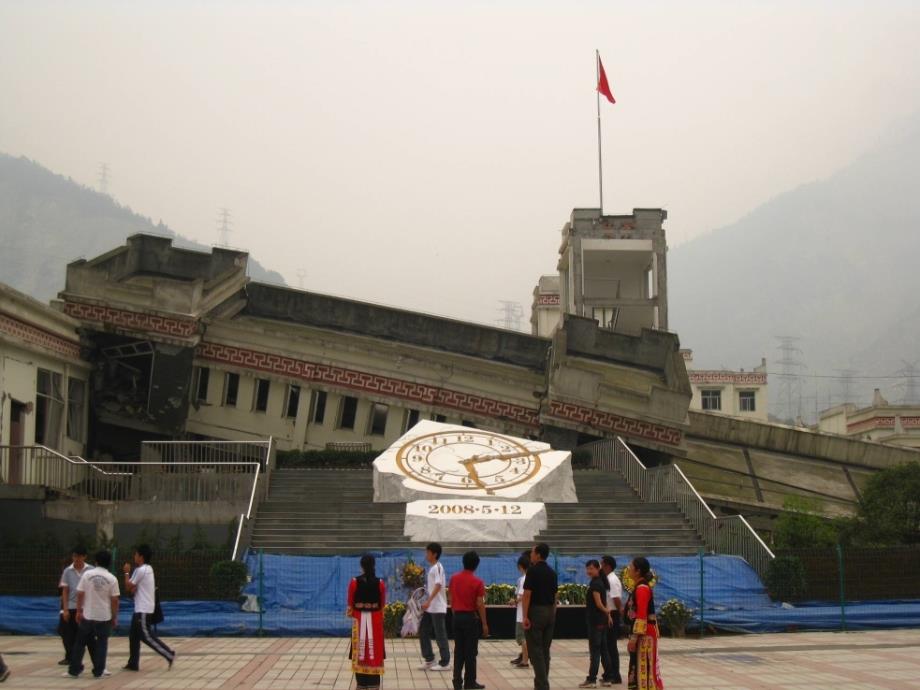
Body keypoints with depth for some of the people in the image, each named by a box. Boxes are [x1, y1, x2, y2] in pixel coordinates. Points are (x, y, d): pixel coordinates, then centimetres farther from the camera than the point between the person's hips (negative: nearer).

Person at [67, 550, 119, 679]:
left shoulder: (87, 574, -4)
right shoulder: (112, 579, -6)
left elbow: (80, 594, -3)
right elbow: (114, 600, -5)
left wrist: (79, 611, 7)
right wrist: (115, 617, 4)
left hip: (87, 615, 1)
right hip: (104, 616, -1)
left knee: (80, 642, 11)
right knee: (101, 643, 8)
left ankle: (74, 670, 13)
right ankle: (98, 671, 7)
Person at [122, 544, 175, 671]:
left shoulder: (141, 570, -17)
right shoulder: (148, 569, 14)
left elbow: (128, 587, -10)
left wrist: (127, 572, -1)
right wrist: (133, 588, -3)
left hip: (143, 609, -10)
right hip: (141, 608, 10)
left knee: (146, 636, -8)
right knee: (133, 636, 12)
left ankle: (169, 655, -9)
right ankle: (133, 663, 14)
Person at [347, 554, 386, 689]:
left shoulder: (354, 582, -9)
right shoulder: (380, 583, -5)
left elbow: (350, 604, -3)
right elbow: (382, 604, 2)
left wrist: (350, 612, 16)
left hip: (359, 619, -1)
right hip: (375, 619, 1)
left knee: (360, 650, 5)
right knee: (374, 651, 6)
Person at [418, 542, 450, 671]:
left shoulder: (437, 567, -14)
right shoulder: (432, 568, 14)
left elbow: (438, 586, -25)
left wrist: (428, 601, -33)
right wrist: (427, 602, 23)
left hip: (438, 607, -10)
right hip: (430, 607, 10)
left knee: (440, 634, -3)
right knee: (423, 631, 10)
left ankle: (444, 663, 5)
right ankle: (429, 659, 16)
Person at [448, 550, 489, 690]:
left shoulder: (454, 578, 3)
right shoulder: (477, 582, -12)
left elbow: (451, 599, 9)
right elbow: (480, 604, -13)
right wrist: (485, 624, -6)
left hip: (457, 617, 5)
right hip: (471, 618, -5)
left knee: (458, 650, 9)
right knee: (471, 651, 2)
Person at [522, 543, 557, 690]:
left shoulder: (533, 571, -10)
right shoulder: (552, 573, 10)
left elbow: (527, 594, -15)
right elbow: (554, 596, 13)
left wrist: (525, 616, -15)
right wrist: (553, 614, 18)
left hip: (535, 611, -7)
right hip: (550, 612, 7)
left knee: (535, 651, -5)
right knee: (545, 651, 12)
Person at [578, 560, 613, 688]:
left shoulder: (594, 583, -15)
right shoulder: (601, 582, 14)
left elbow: (598, 603, -18)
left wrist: (607, 611, -3)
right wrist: (608, 615, 11)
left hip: (595, 621, -9)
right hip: (602, 621, 9)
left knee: (594, 650, -6)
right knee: (603, 650, 11)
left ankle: (592, 679, -3)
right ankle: (608, 678, 14)